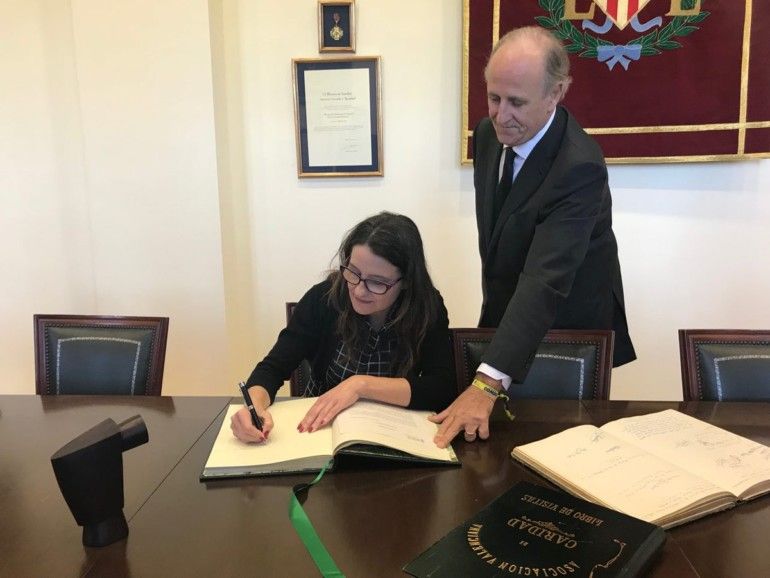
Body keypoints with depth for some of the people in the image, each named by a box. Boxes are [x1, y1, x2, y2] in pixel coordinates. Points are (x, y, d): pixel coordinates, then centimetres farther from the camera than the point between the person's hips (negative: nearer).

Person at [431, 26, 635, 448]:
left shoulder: (579, 167, -29)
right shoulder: (489, 133, -5)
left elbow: (545, 281, -37)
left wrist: (486, 385, -44)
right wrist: (493, 312, 10)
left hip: (568, 334, -6)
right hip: (508, 319, 6)